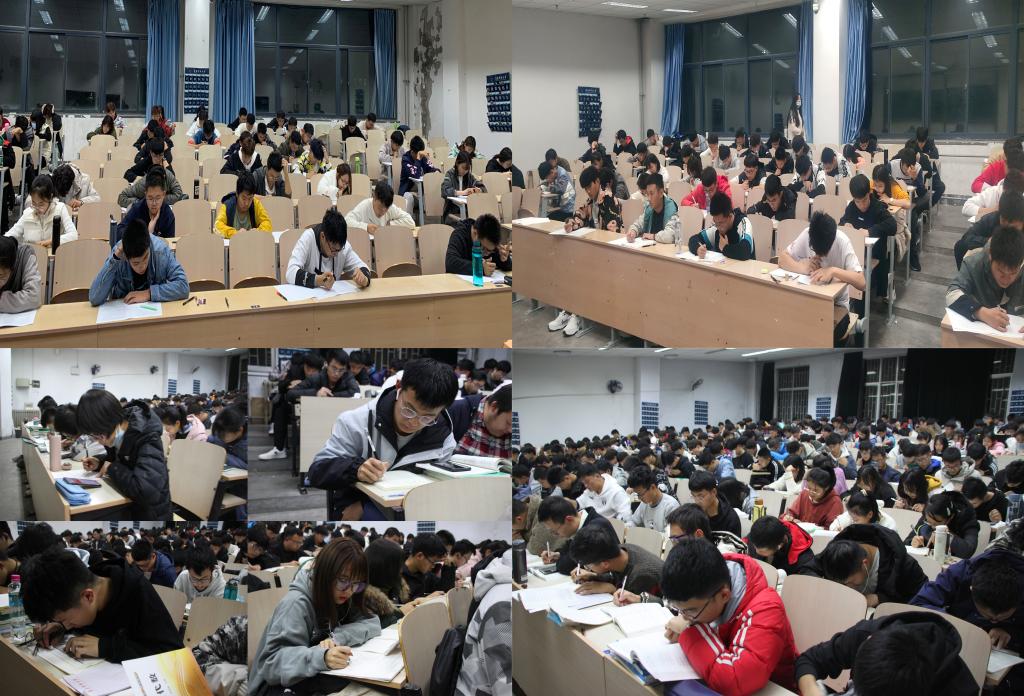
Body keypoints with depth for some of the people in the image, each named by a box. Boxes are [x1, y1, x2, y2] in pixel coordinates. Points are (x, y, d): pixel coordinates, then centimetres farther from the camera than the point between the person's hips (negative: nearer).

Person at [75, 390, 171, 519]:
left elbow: (147, 491, -39)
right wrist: (100, 464, -4)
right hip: (126, 506, 7)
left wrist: (112, 468, -25)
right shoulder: (117, 432, -5)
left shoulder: (147, 441, -28)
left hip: (150, 514, -7)